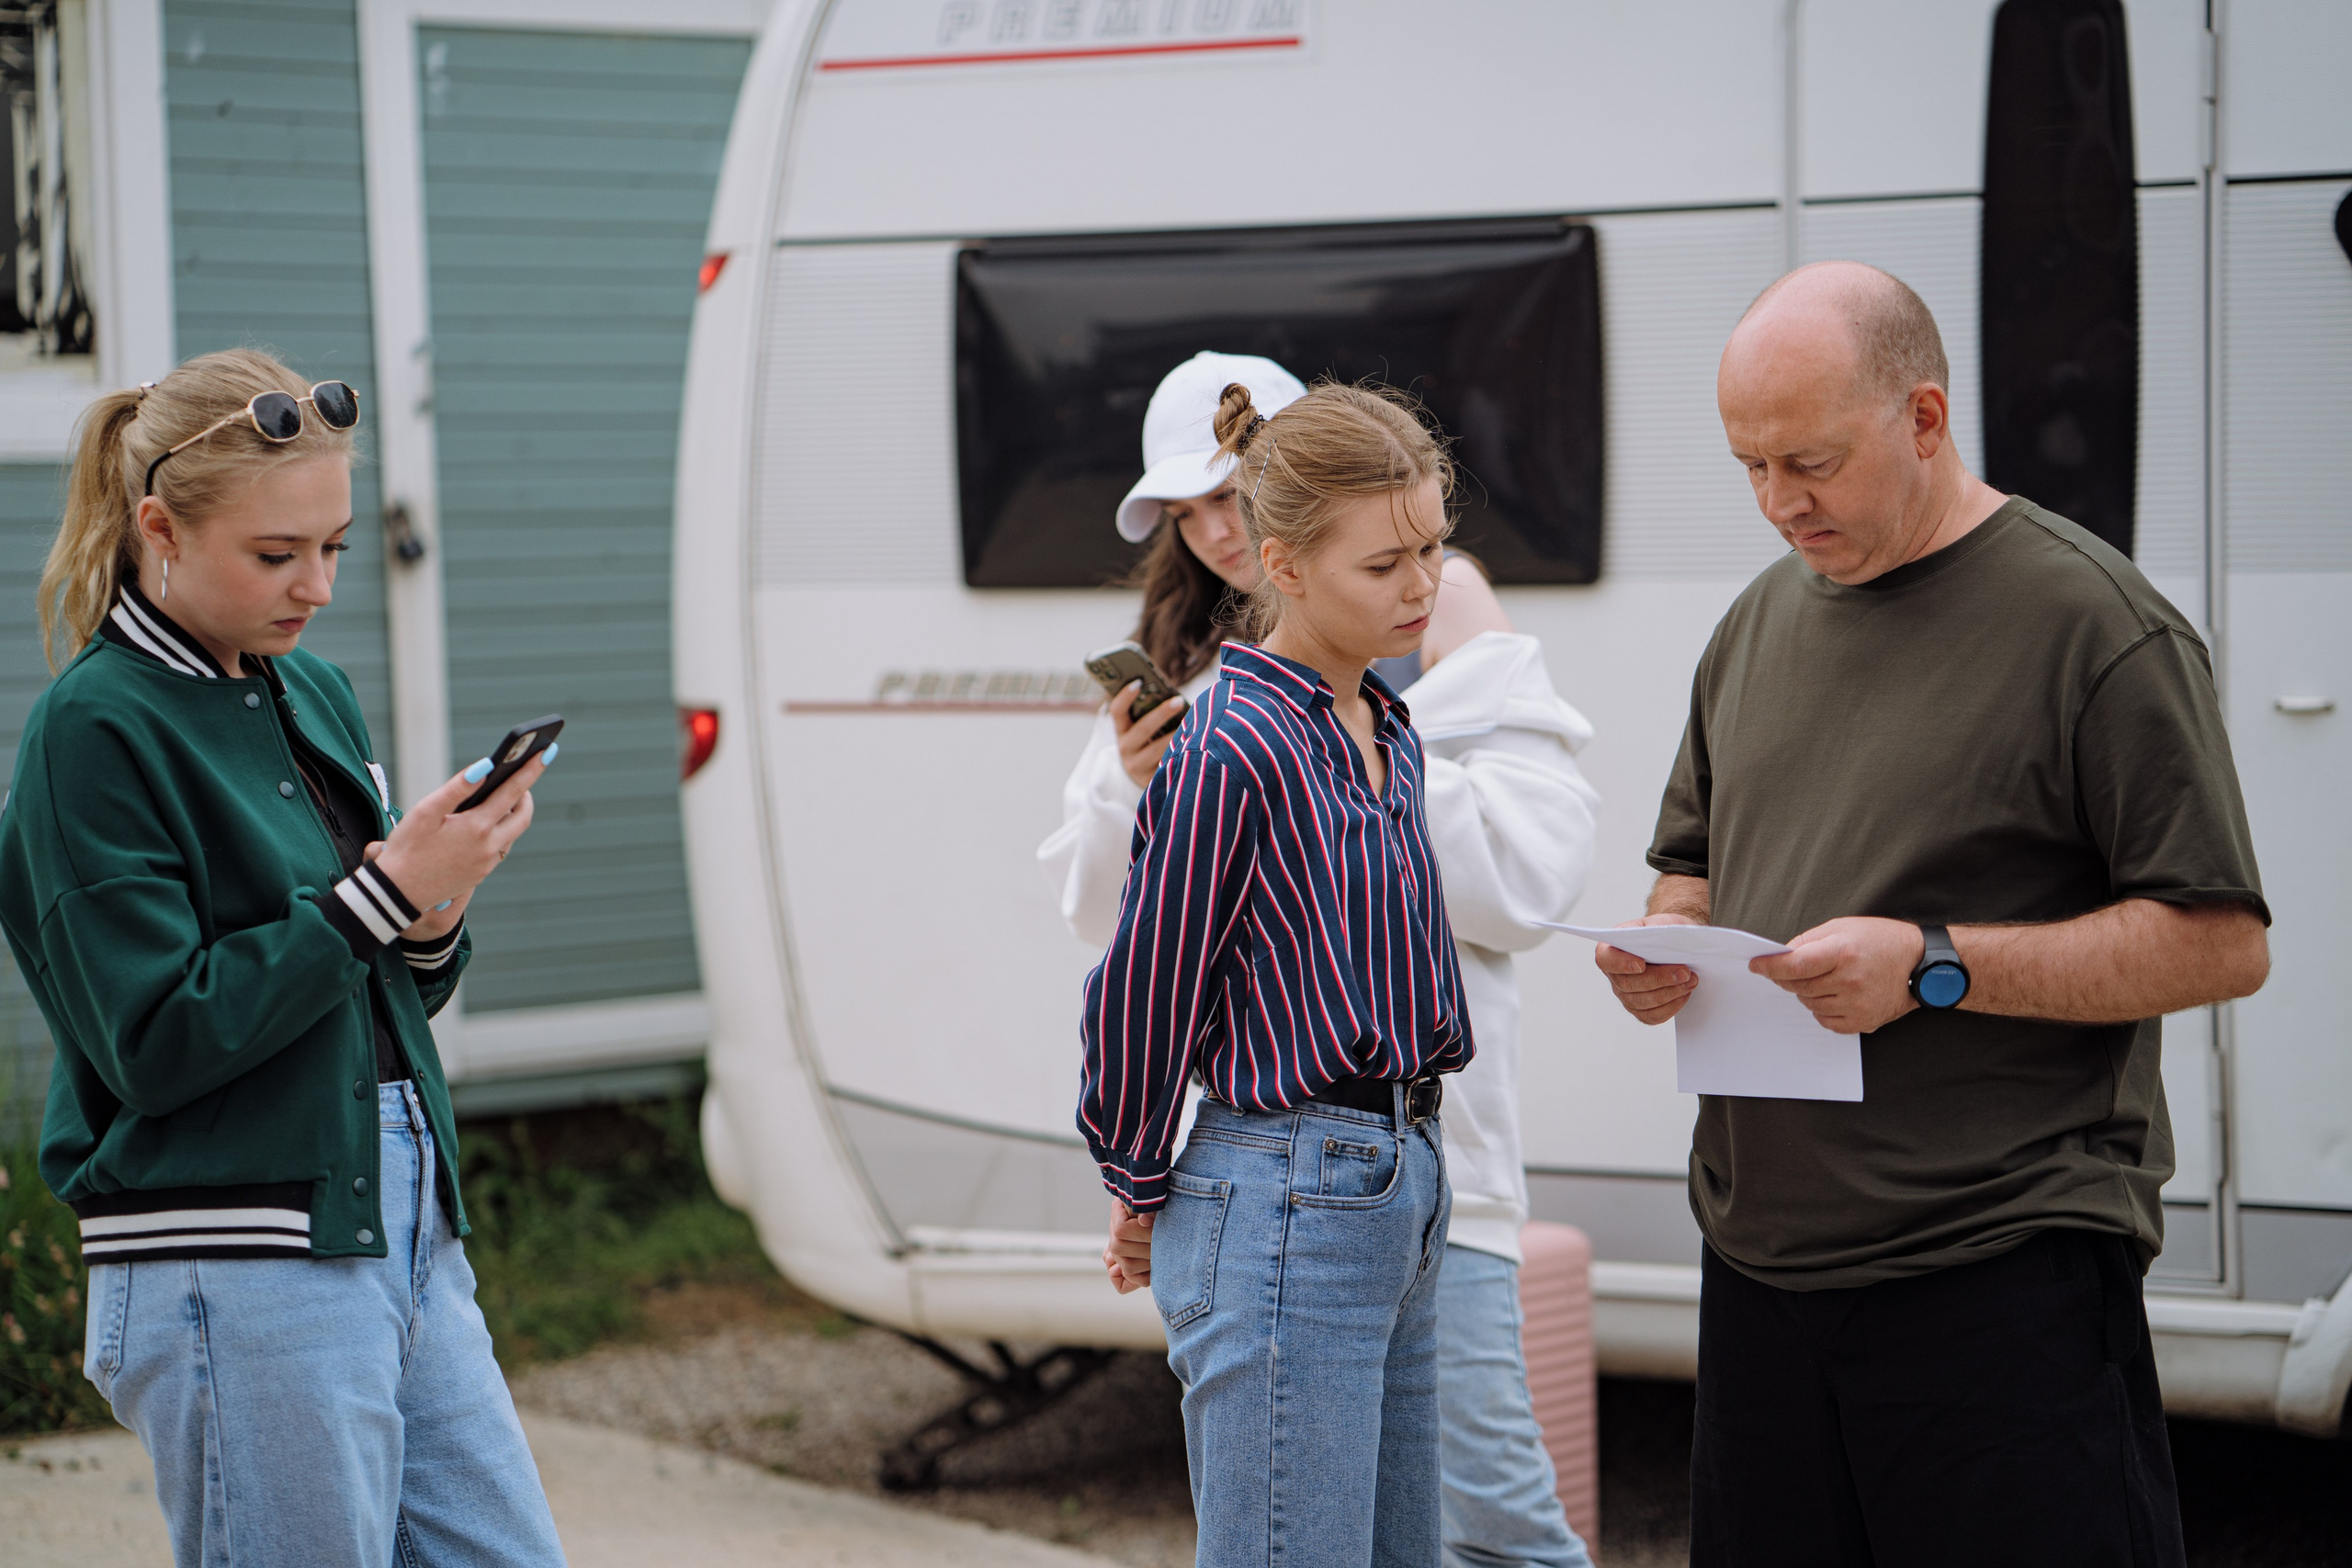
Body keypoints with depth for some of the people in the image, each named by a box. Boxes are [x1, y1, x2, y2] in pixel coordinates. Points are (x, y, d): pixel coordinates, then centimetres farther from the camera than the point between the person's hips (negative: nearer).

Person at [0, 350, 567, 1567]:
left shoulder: (314, 692, 13)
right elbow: (157, 1043, -16)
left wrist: (436, 915, -4)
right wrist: (379, 897, -18)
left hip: (408, 1236, 8)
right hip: (240, 1285, -8)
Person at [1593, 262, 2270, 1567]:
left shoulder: (2096, 624, -8)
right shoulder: (1759, 624, 15)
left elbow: (2221, 943, -11)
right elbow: (1692, 867, 27)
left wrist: (1933, 966, -18)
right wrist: (1666, 943, 2)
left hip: (2003, 1275, -6)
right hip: (1759, 1272, 7)